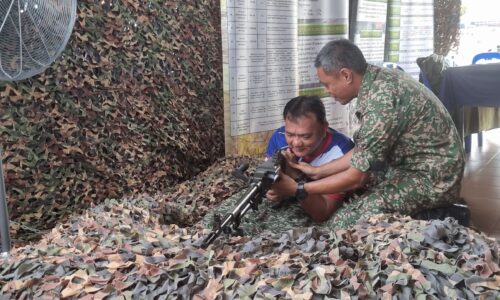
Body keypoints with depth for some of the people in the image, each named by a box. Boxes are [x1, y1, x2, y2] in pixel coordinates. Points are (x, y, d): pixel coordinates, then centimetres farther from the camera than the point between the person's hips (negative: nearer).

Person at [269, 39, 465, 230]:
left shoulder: (381, 100, -27)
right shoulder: (379, 81, 1)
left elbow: (356, 177, -21)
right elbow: (363, 153, 9)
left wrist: (298, 190, -12)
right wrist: (319, 171, 7)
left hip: (432, 179, -9)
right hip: (413, 166, 9)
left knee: (342, 223, -17)